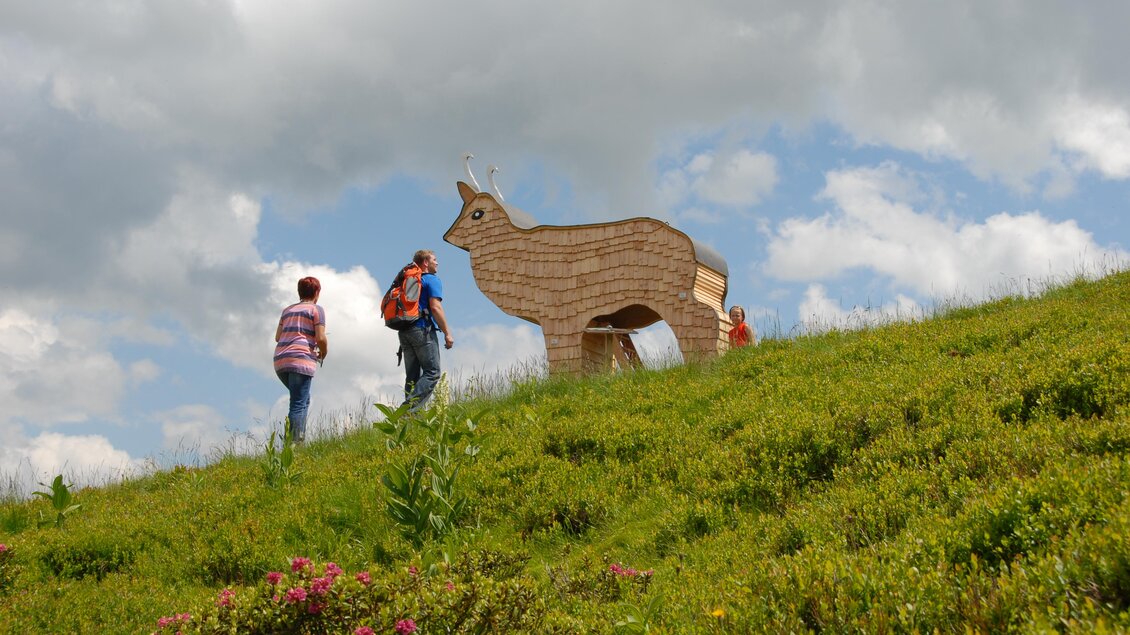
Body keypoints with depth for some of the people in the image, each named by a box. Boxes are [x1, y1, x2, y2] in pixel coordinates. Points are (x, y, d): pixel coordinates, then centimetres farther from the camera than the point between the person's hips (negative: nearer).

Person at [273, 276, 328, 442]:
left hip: (280, 360, 7)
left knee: (303, 400, 19)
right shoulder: (316, 309, 4)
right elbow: (321, 338, -6)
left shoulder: (288, 310, 23)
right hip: (301, 360, -7)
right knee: (298, 405, -10)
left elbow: (277, 337, 20)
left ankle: (299, 439, 8)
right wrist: (323, 353, 12)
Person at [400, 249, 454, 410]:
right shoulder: (432, 280, -2)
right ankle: (410, 407, -21)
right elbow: (435, 308, -13)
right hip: (423, 330, -8)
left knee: (412, 376, 9)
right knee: (432, 372, -7)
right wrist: (447, 333, -11)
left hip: (404, 331, 8)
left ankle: (408, 414, 2)